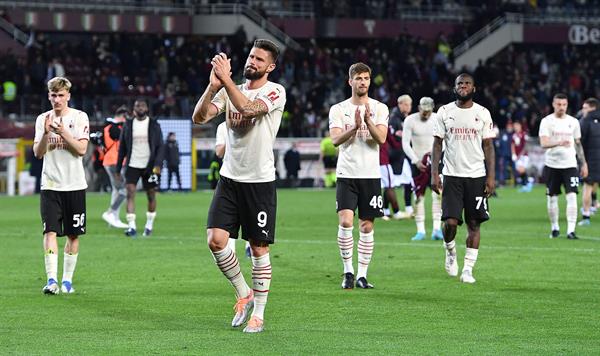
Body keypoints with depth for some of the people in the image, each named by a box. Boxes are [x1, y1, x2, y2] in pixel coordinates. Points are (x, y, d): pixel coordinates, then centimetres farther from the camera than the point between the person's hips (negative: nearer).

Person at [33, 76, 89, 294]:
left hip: (74, 184, -1)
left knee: (73, 235, 5)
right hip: (50, 185, 1)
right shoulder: (43, 119, 7)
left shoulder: (79, 117, 0)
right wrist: (46, 132, -15)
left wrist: (62, 131, -19)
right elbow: (38, 153, 0)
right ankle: (51, 280, -18)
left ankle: (67, 280, 14)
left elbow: (81, 149, -10)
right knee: (50, 231, -12)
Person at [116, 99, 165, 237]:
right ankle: (132, 226, -16)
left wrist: (158, 165, -14)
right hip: (132, 166, 0)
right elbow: (122, 148, 10)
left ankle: (149, 225, 24)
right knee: (130, 192, -13)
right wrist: (118, 169, 8)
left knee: (151, 195, 7)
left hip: (149, 166, 0)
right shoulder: (128, 125, 6)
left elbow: (160, 146, 0)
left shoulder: (154, 125, 2)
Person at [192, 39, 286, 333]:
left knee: (259, 248, 1)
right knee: (216, 239, -7)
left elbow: (248, 108, -26)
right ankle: (244, 294, 14)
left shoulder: (275, 92, -7)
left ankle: (258, 314, 11)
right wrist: (213, 86, -16)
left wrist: (226, 78, -23)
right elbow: (199, 117, -3)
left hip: (260, 181, -4)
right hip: (229, 178, 4)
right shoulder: (229, 89, 8)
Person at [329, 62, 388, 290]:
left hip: (371, 175, 1)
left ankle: (362, 275, 9)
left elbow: (381, 138, -9)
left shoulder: (379, 109, 5)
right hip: (346, 174, -1)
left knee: (367, 226, 3)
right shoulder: (338, 109, 4)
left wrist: (368, 121, -25)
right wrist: (354, 127, -24)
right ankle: (348, 271, -1)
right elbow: (336, 139, -8)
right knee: (345, 222, -15)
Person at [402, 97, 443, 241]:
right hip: (418, 162, -1)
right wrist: (416, 161, -14)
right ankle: (420, 231, 3)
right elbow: (405, 144, -7)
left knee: (437, 194, -9)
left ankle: (437, 229, -8)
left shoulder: (438, 120, -1)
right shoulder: (410, 121, -7)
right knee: (419, 196, -1)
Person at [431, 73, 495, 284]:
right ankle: (450, 252, 20)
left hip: (476, 176, 1)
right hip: (452, 175, -1)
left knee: (474, 224, 1)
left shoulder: (482, 114, 3)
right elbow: (437, 144, 4)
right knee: (450, 222, -10)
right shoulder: (445, 112, 3)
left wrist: (491, 176, -4)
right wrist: (434, 174, -4)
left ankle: (468, 269, 8)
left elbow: (488, 146, 4)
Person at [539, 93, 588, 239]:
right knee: (552, 198, 7)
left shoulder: (573, 122, 8)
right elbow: (543, 143, -15)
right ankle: (555, 228, 24)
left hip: (570, 165, 1)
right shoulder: (547, 121, -3)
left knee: (572, 196, -12)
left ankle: (571, 230, -15)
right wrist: (559, 142, -33)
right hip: (552, 165, -1)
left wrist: (584, 163, 14)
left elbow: (578, 144, 17)